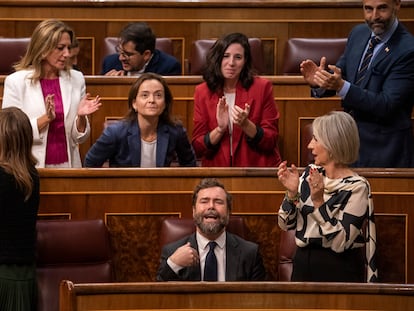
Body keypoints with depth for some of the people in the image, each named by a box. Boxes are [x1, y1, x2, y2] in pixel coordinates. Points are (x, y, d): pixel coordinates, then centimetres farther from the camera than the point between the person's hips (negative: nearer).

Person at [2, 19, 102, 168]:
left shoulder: (76, 79, 7)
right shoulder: (16, 81, -3)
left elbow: (79, 138, 11)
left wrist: (81, 116, -8)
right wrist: (46, 118, -15)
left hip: (68, 165, 2)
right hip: (32, 168, -2)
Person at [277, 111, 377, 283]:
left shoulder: (357, 187, -15)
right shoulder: (310, 173, 2)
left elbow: (340, 243, -21)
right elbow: (286, 224, 3)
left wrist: (318, 202, -28)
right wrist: (292, 193, -13)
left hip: (339, 272, -5)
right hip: (303, 264, 5)